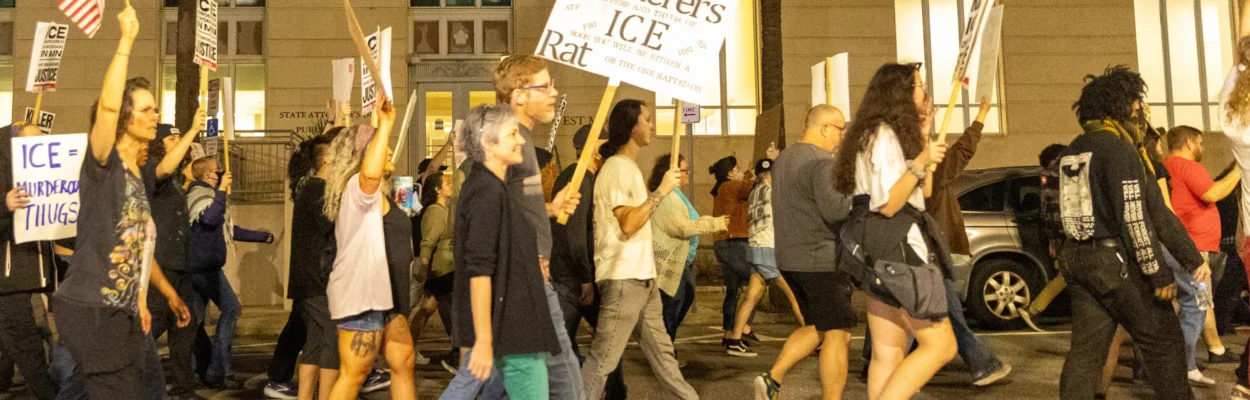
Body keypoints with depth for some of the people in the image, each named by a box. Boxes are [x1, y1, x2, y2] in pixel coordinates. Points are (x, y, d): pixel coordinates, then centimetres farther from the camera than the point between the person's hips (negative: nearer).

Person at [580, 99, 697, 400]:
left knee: (661, 349, 17)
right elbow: (629, 223, -22)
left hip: (641, 276, 10)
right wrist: (661, 191, -17)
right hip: (623, 278, -10)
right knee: (603, 359, -6)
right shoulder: (617, 168, -14)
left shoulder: (630, 167, 16)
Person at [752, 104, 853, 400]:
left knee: (815, 327, 19)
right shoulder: (822, 161, -15)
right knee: (837, 334, -1)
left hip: (789, 259, 9)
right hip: (821, 260, -9)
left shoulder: (783, 158, 14)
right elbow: (834, 210, -25)